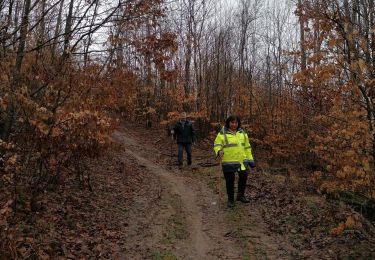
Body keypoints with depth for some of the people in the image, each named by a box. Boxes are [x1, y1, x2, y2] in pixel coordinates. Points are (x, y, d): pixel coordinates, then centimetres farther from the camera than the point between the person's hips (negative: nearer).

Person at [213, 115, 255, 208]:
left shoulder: (242, 133, 11)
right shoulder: (222, 133, -2)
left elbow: (247, 147, 15)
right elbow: (217, 144, -5)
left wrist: (250, 159, 13)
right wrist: (219, 151, -27)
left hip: (241, 160, 4)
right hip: (228, 161, -3)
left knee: (243, 176, -1)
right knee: (230, 180, 3)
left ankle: (241, 195, 23)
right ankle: (230, 199, 21)